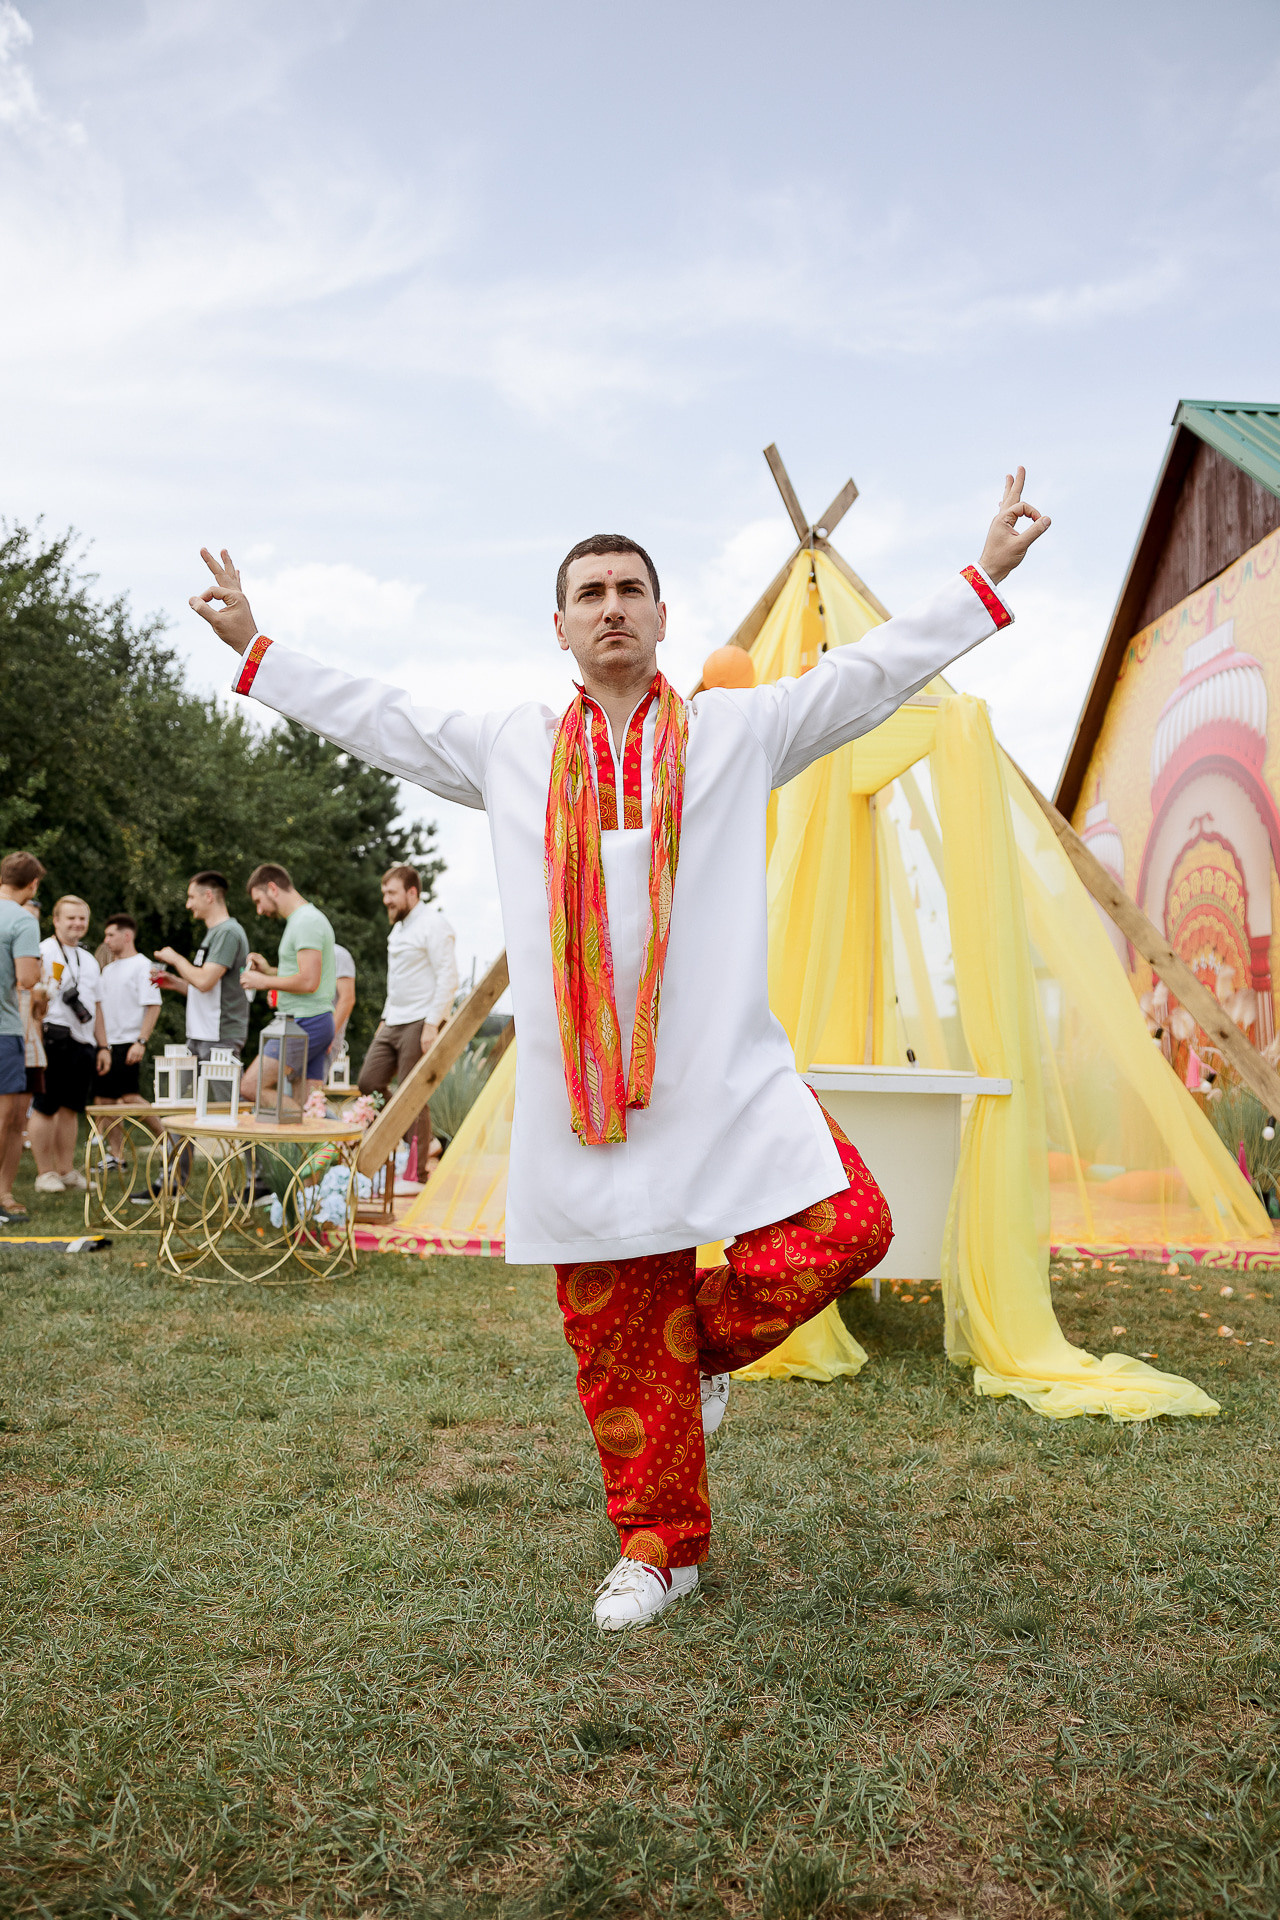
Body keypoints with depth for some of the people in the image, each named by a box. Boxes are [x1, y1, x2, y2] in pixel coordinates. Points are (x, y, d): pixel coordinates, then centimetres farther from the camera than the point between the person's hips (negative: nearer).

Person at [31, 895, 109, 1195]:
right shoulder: (43, 953, -2)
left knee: (71, 1107, 10)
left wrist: (103, 1046, 20)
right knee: (45, 1108, -2)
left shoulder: (89, 960, 21)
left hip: (83, 1043, 7)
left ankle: (66, 1170, 16)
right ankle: (45, 1172, 4)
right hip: (54, 1039, -7)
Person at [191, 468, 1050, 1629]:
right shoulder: (516, 749, 14)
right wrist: (257, 651, 28)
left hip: (727, 1075, -1)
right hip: (579, 1093, 1)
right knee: (615, 1338, 5)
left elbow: (869, 673, 9)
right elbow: (385, 722, 24)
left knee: (842, 1230, -19)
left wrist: (984, 575, 5)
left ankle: (703, 1339, 11)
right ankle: (659, 1546, 25)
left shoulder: (737, 729, 10)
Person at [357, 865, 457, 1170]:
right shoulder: (398, 927, 19)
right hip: (393, 1024, 9)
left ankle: (417, 1171, 1)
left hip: (420, 1023, -9)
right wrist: (385, 1019, 20)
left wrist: (432, 1024, -21)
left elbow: (448, 979, -16)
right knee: (369, 1084, 4)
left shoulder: (432, 924, -10)